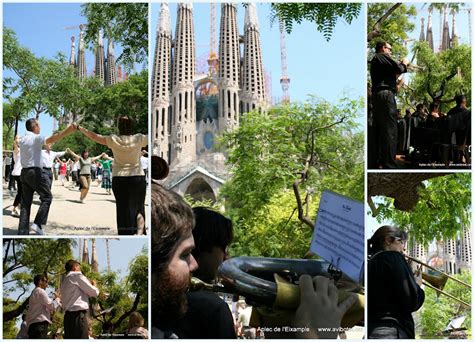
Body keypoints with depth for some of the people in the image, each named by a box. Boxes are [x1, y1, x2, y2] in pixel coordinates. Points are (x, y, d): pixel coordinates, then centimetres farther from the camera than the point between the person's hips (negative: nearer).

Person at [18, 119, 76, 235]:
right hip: (35, 172, -8)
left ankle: (22, 231, 4)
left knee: (25, 203, 7)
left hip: (24, 172, 8)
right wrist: (67, 131, -41)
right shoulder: (36, 138, -9)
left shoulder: (22, 140, 15)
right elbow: (51, 139, -28)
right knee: (47, 197, 2)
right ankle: (37, 225, -10)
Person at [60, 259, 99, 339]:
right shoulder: (77, 275, -1)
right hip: (78, 314, -9)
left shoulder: (65, 281, 25)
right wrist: (94, 285, 20)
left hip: (68, 315, 9)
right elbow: (94, 293, -1)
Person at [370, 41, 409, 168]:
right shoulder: (382, 56, -2)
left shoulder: (375, 60, 26)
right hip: (385, 95, -10)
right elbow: (398, 69, -11)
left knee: (379, 130, 9)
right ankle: (389, 165, -18)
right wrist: (404, 64, 9)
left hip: (376, 95, 10)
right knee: (389, 130, -13)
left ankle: (378, 162, 9)